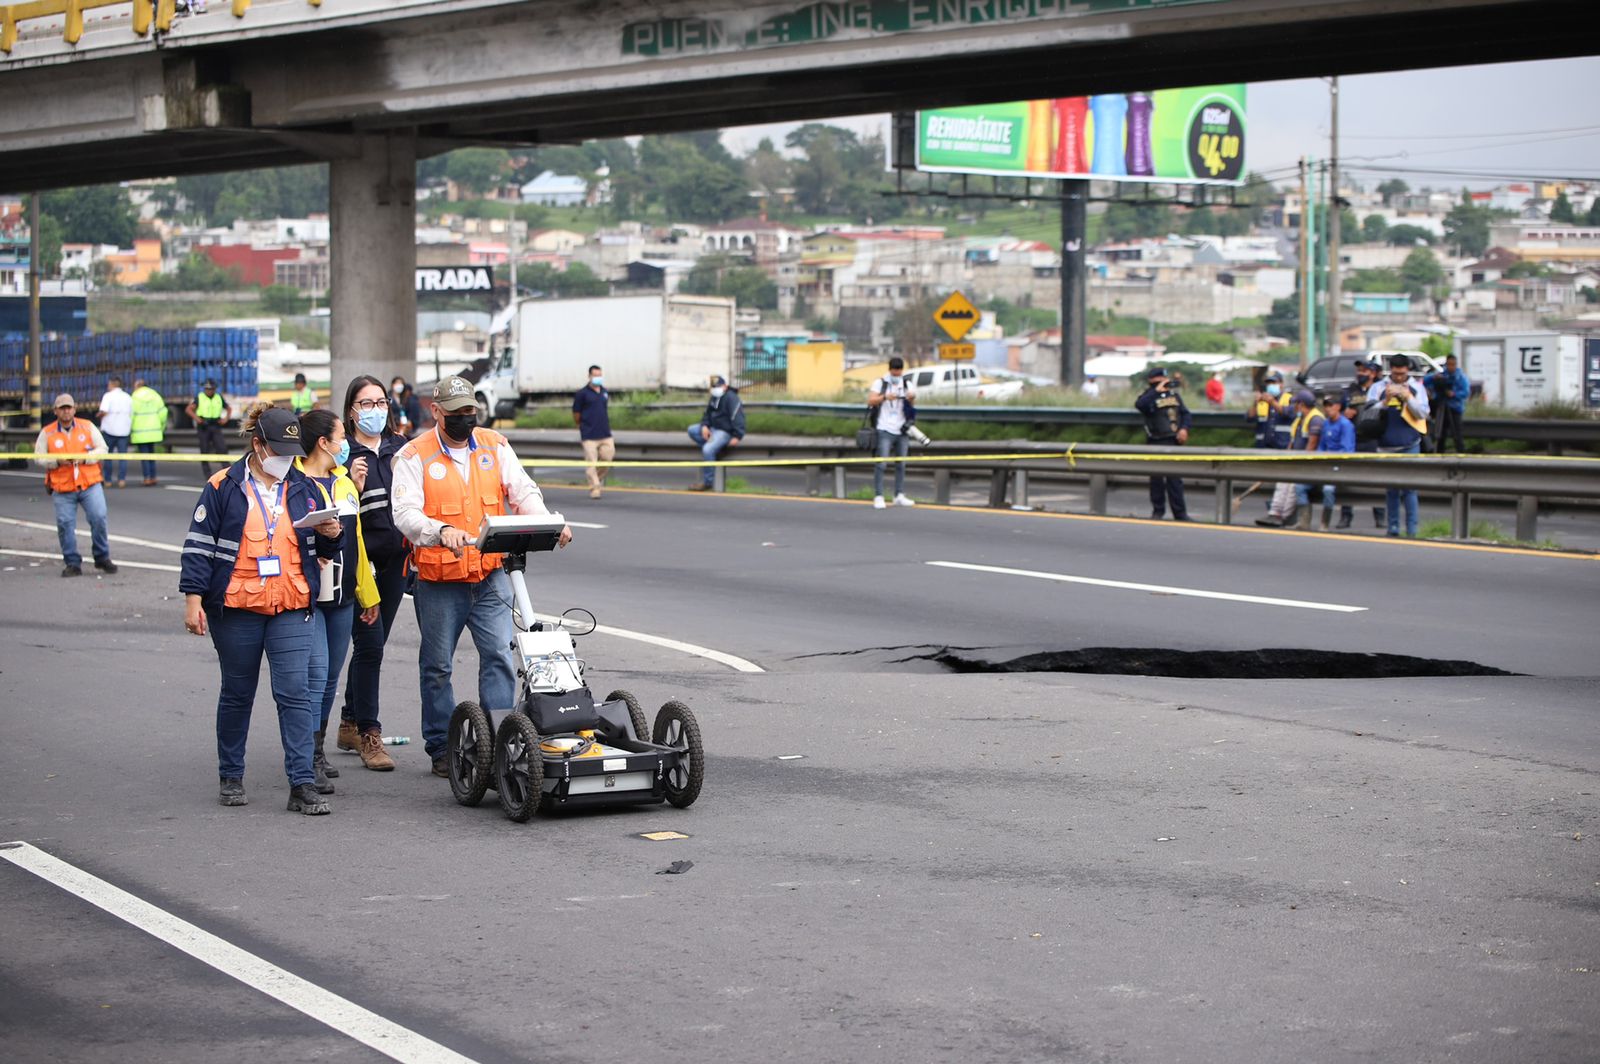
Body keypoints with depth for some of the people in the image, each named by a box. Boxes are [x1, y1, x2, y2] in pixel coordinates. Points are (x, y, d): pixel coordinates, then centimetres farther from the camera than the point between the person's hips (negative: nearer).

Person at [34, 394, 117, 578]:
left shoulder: (88, 426, 7)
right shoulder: (47, 433, 5)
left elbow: (102, 449, 6)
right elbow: (40, 458, 3)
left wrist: (85, 458, -11)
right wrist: (57, 461, -14)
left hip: (90, 485, 0)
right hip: (62, 489, 0)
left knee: (99, 518, -8)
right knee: (65, 524, -3)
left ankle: (102, 558, 8)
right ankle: (72, 563, 8)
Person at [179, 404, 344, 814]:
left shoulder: (304, 487, 8)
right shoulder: (223, 488, -2)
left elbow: (324, 548, 16)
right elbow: (199, 545, -1)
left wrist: (332, 534, -7)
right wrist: (193, 598, -7)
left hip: (292, 610, 1)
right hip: (236, 610, -1)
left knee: (295, 692, -8)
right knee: (237, 694, 11)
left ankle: (302, 784, -8)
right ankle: (231, 777, 25)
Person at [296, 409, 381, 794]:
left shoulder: (346, 483, 17)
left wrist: (368, 593, 25)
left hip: (341, 596, 8)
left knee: (331, 675, 12)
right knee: (317, 670, -14)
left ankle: (317, 749, 24)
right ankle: (309, 762, -13)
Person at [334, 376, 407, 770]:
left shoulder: (400, 447, 11)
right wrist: (354, 486, -22)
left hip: (394, 559, 6)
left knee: (372, 643, 13)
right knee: (370, 643, -11)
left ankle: (350, 724, 26)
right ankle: (369, 734, -5)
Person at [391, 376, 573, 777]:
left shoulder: (495, 446, 8)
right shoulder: (415, 456, -4)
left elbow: (523, 491, 3)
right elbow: (405, 514, -15)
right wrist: (441, 531, -35)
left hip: (491, 576, 2)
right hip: (438, 581, -2)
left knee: (499, 654, -7)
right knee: (437, 666, 7)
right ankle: (442, 748, 18)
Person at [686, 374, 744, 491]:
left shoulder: (731, 397, -15)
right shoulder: (713, 398, 15)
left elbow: (737, 417, -21)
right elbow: (708, 415, 20)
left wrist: (737, 436, -28)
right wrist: (704, 426, -3)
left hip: (725, 432, -10)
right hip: (712, 429, 10)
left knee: (708, 450, -29)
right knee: (692, 430, -1)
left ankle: (707, 482, -21)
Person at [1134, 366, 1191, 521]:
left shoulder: (1174, 394, 12)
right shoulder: (1148, 396, -3)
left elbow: (1185, 413, 15)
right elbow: (1139, 405, -26)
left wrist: (1184, 428, -3)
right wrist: (1156, 390, -23)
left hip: (1174, 442, 3)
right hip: (1157, 443, -3)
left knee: (1175, 479, 5)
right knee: (1156, 478, 4)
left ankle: (1180, 513, 8)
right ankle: (1157, 511, 16)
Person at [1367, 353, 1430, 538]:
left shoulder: (1416, 387, 7)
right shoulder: (1378, 387, 7)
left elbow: (1423, 413, -1)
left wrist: (1408, 398, -16)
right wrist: (1386, 399, -16)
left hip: (1410, 446, -1)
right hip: (1386, 447, 1)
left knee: (1409, 488, -8)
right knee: (1390, 490, 5)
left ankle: (1412, 529, -7)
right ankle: (1393, 528, 11)